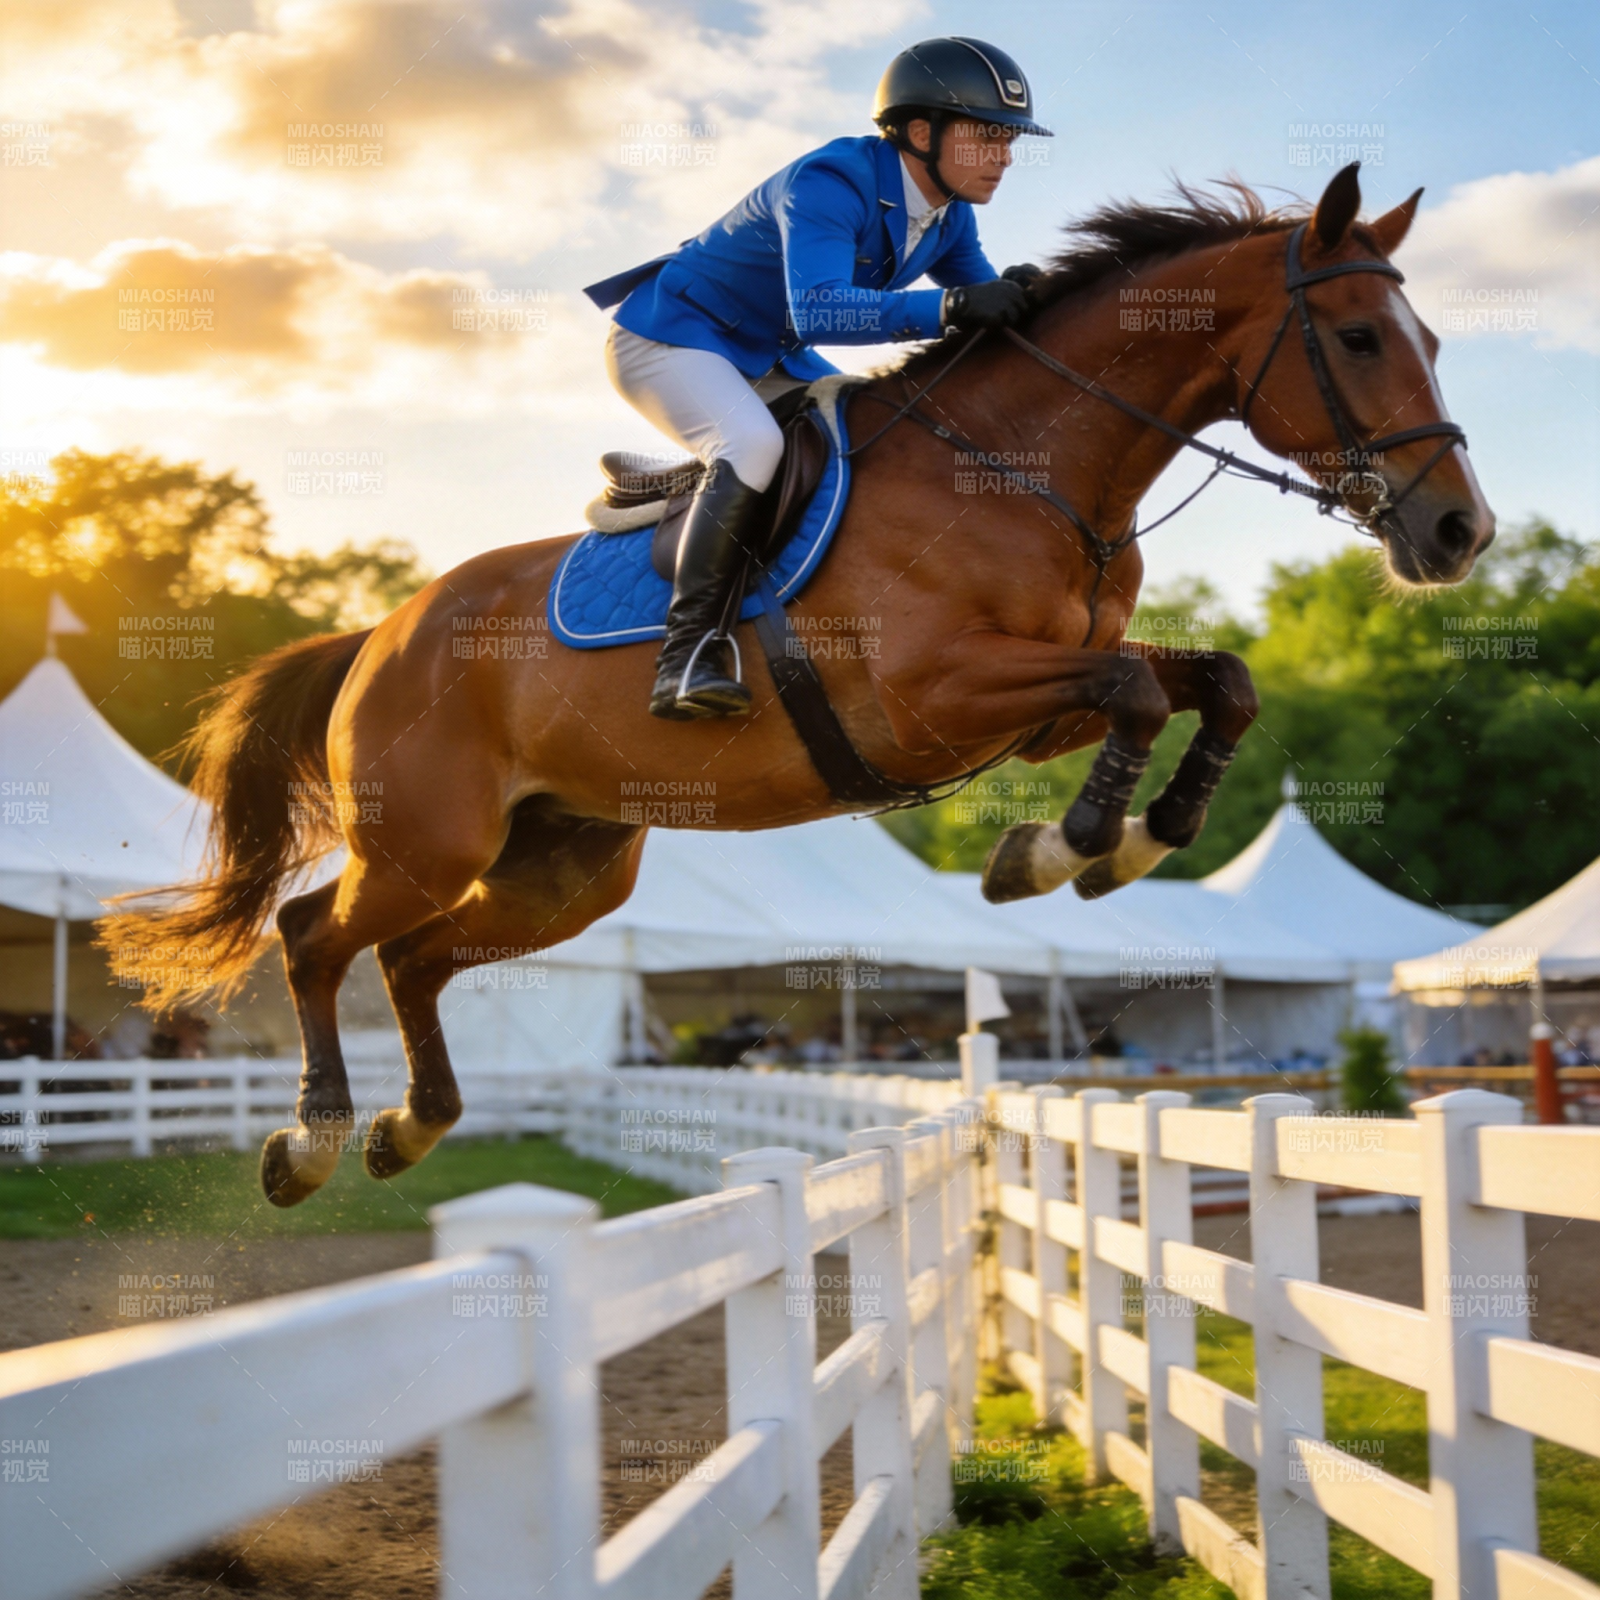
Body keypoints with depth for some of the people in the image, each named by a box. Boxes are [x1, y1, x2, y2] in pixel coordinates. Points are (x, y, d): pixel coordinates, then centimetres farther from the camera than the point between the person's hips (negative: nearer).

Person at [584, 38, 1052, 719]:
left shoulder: (948, 214, -3)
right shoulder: (829, 184, -30)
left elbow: (987, 311, 2)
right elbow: (818, 309, -44)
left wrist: (1018, 299, -23)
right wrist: (952, 306, -54)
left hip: (765, 357, 9)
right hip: (665, 337, -9)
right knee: (752, 445, -34)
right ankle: (687, 652, -32)